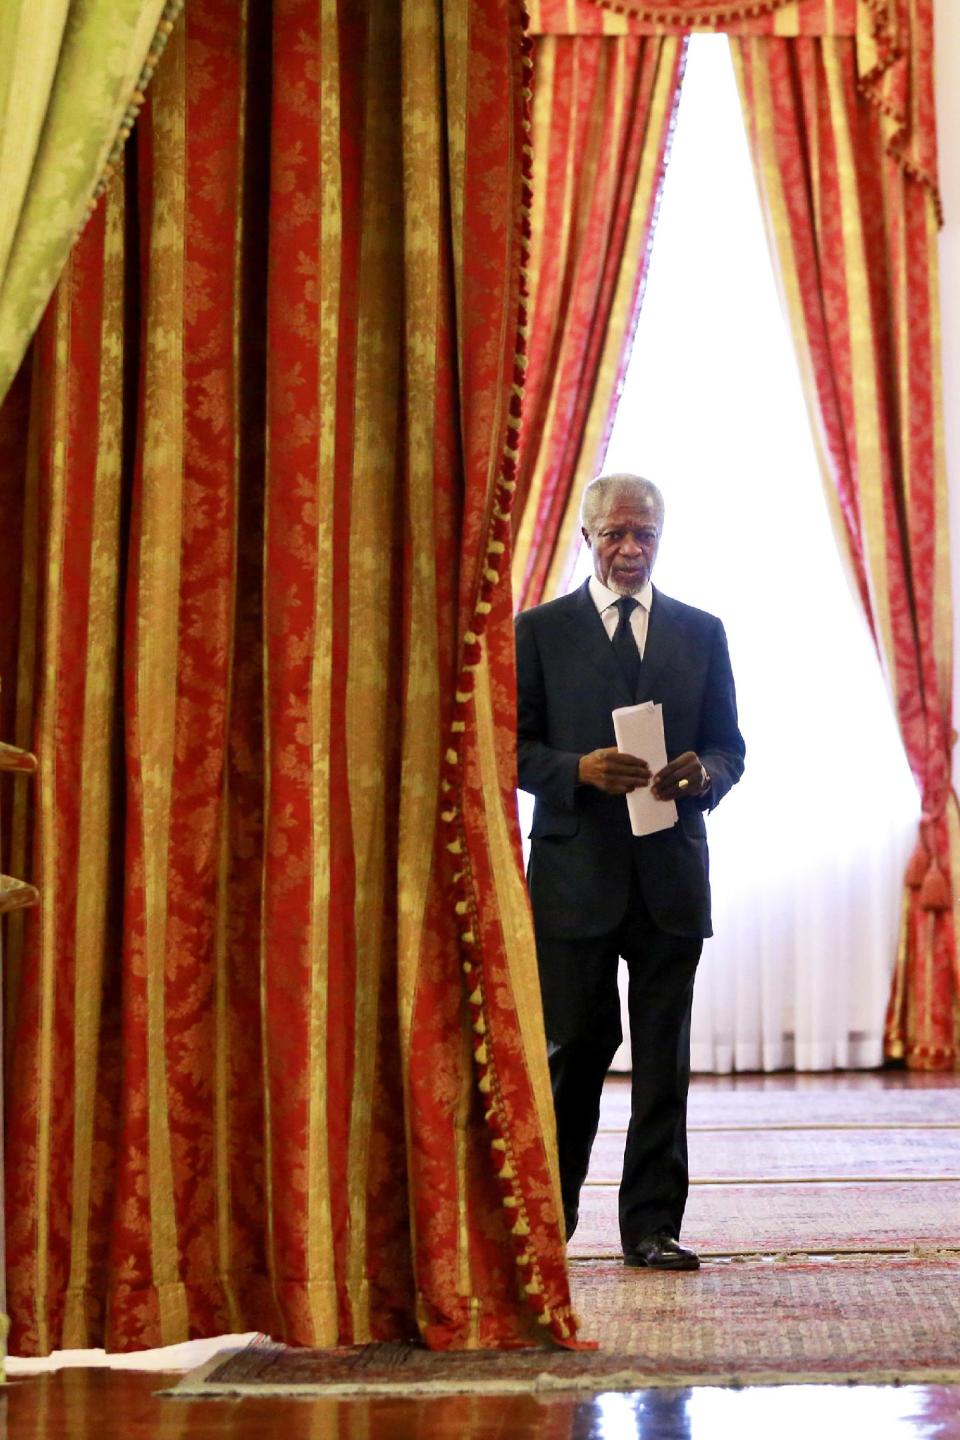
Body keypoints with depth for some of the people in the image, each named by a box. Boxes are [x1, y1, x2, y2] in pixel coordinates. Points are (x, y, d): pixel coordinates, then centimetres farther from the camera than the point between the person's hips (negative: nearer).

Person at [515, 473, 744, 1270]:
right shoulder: (539, 631, 5)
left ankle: (654, 1225, 9)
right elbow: (513, 745, 2)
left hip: (671, 874, 2)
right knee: (575, 1044, 1)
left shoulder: (701, 632, 12)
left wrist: (703, 773, -10)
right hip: (575, 873, -2)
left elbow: (730, 745, 12)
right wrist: (579, 771, -16)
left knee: (665, 1054, 3)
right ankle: (544, 1217, 16)